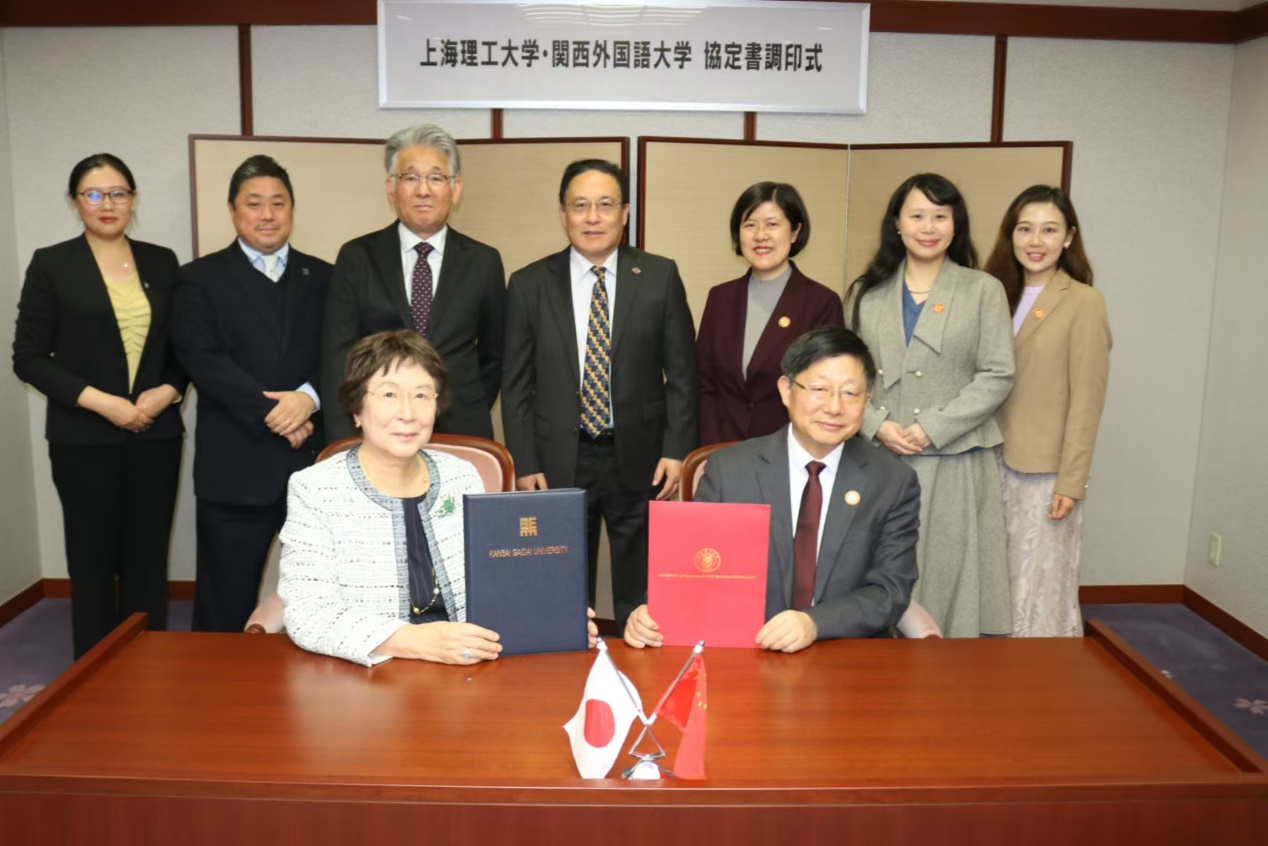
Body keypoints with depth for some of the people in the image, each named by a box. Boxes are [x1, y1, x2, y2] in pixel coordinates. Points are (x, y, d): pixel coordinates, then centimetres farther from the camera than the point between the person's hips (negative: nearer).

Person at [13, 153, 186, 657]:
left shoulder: (162, 262, 8)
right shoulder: (52, 264, 0)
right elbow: (29, 358, -3)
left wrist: (168, 391, -7)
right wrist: (101, 402, -13)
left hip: (156, 436, 2)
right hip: (85, 442, -2)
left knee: (148, 562, 6)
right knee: (93, 564, 5)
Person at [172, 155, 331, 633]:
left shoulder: (321, 278, 12)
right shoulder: (201, 279, 5)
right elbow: (202, 358, -8)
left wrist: (308, 397, -17)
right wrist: (272, 411, -15)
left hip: (315, 460, 2)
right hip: (235, 466, -2)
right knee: (226, 606, 7)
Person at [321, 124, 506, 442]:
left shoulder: (483, 262, 4)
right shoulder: (356, 258, 2)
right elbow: (337, 359, -1)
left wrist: (469, 415, 3)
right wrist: (346, 450, -8)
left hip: (461, 438, 1)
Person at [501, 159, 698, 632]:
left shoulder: (660, 277, 1)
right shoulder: (529, 285, 2)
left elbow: (681, 373, 2)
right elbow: (516, 385, 3)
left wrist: (676, 450, -4)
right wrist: (525, 465, -2)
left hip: (639, 459, 0)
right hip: (558, 463, 1)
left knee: (642, 600, 9)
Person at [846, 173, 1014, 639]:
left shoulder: (984, 291, 4)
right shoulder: (866, 293, 10)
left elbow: (997, 376, -2)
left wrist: (933, 429, -11)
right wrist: (878, 425, -9)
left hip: (954, 464, -1)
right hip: (879, 460, 2)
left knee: (949, 573, 2)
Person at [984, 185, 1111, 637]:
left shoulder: (1083, 302, -8)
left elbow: (1086, 400, -11)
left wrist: (1071, 482, -13)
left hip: (1046, 472, -5)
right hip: (997, 464, 5)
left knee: (1041, 587, 5)